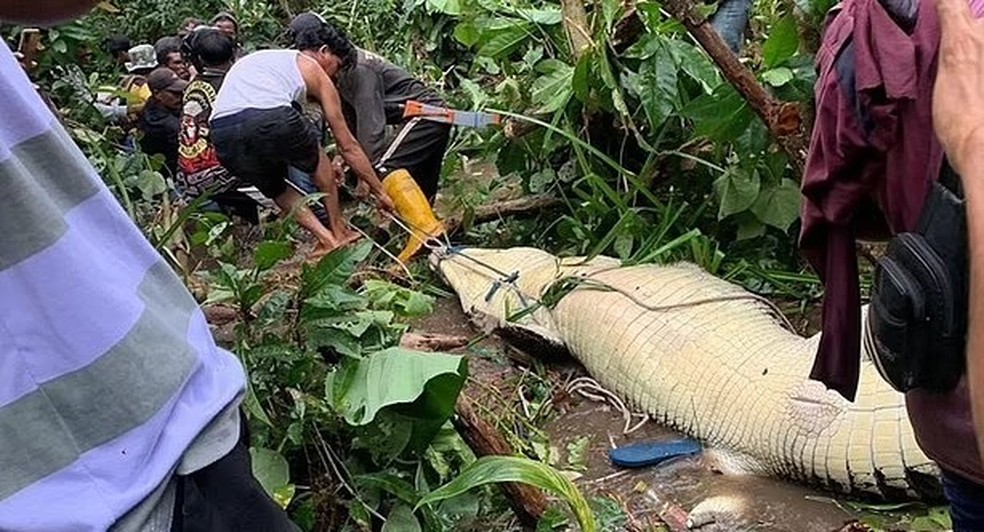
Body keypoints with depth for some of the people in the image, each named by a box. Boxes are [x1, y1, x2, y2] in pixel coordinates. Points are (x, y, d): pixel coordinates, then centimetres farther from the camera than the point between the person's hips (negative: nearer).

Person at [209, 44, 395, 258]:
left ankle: (326, 239, 14)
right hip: (270, 120, -5)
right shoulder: (313, 69, 22)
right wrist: (380, 191, 31)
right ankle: (339, 232, 28)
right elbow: (348, 146, 23)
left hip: (221, 134, 5)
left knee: (275, 188, 28)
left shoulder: (252, 59, 39)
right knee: (317, 158, 27)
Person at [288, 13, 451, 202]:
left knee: (386, 171, -19)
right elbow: (349, 117, 8)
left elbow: (370, 122, -26)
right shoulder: (342, 70, 5)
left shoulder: (359, 70, -22)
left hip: (424, 113, -10)